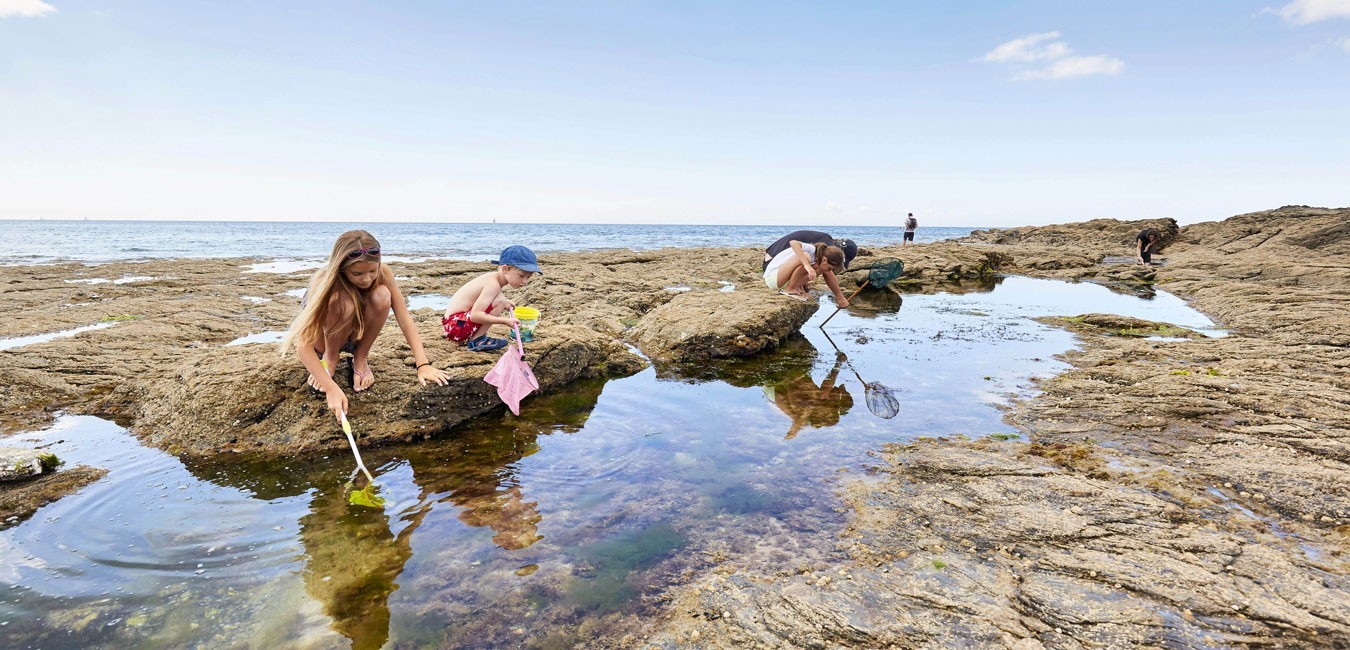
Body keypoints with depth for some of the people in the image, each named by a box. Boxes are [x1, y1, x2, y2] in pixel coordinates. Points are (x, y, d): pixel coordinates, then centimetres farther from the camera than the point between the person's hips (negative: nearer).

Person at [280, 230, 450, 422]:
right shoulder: (326, 284, -34)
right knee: (343, 303, -36)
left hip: (356, 336, 3)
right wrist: (332, 389, -51)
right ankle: (329, 359, -7)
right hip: (323, 341, -3)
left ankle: (360, 359, -7)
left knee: (382, 296, -29)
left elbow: (405, 318, -26)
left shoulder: (383, 273, -26)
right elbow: (303, 345, -39)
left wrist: (423, 364, -37)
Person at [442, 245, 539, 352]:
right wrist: (505, 321, -29)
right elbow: (475, 316, -30)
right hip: (456, 325, -10)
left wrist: (505, 303, 5)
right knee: (499, 301, -22)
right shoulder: (493, 284, -23)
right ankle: (476, 341, -12)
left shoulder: (493, 276, 4)